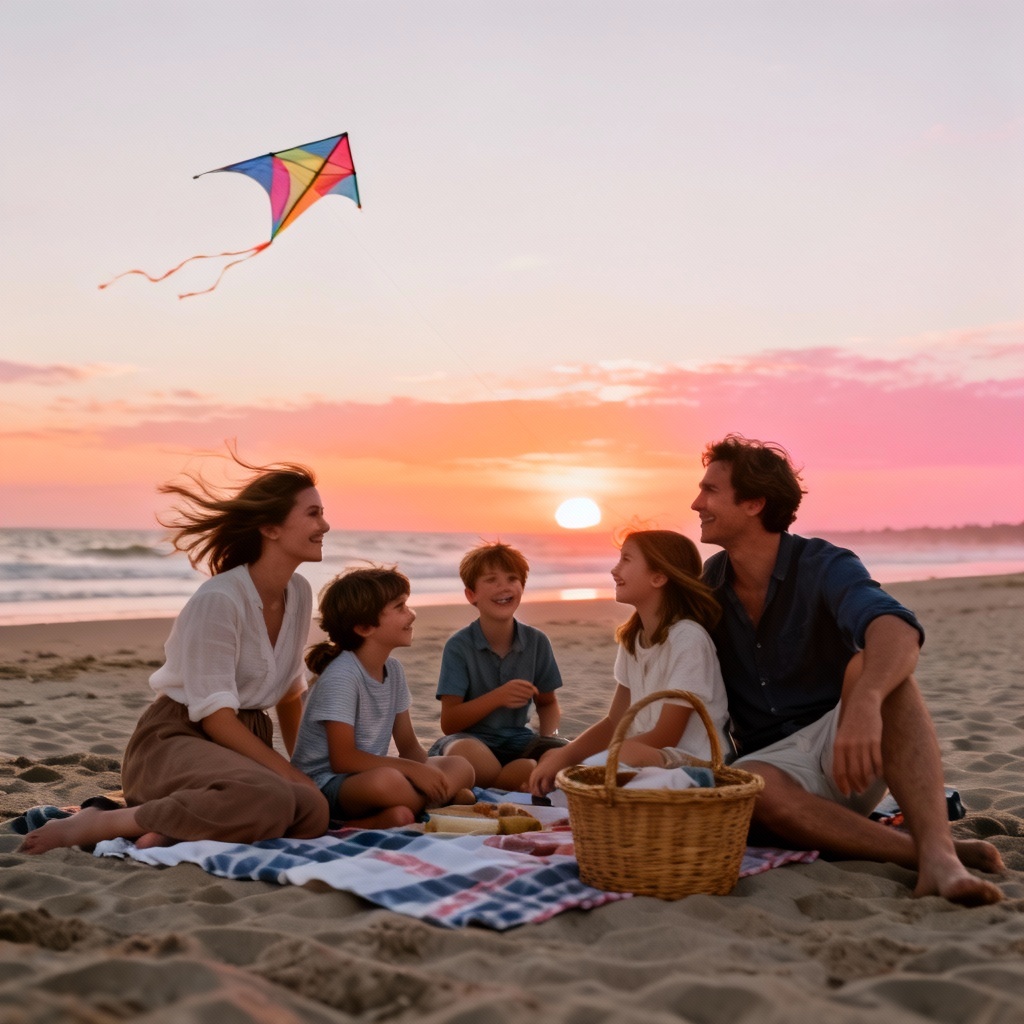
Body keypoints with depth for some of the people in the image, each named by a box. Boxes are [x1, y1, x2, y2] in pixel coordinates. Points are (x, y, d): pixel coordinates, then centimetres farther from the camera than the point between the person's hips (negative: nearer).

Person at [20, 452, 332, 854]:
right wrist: (290, 775, -18)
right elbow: (215, 716, -18)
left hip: (240, 743, 7)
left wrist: (301, 770, 18)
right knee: (269, 801, -39)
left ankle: (173, 829, -10)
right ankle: (96, 824, -20)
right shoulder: (219, 600, -18)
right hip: (174, 740, -6)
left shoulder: (299, 594, 5)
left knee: (313, 812, -25)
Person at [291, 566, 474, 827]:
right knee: (386, 781, -42)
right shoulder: (342, 676, -17)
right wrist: (412, 769, -23)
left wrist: (428, 772, -12)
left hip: (369, 774, 10)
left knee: (461, 768, -7)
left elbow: (409, 746, 10)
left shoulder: (393, 669, 8)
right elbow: (343, 759, -22)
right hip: (323, 783, -10)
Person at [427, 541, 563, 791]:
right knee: (465, 752, -40)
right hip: (472, 740, -4)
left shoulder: (537, 642, 4)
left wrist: (549, 735, -6)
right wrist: (498, 697, -24)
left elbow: (547, 703, 17)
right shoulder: (459, 646, -7)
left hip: (518, 740, 4)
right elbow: (449, 723, -9)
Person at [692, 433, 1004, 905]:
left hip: (842, 743, -2)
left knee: (869, 665, -34)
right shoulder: (708, 586, 4)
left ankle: (937, 851, -46)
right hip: (772, 759, 3)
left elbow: (896, 629, -35)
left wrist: (864, 702, -56)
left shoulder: (823, 567, -12)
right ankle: (920, 853, -34)